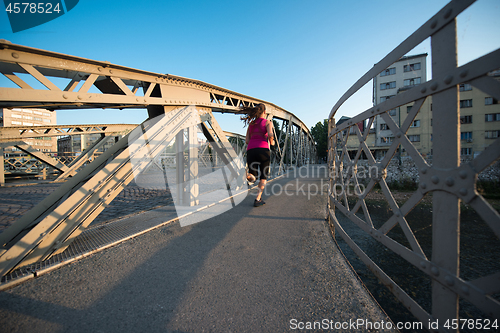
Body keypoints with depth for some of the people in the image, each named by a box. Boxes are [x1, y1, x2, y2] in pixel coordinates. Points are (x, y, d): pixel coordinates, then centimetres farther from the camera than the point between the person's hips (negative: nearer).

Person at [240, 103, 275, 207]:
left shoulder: (251, 123, 22)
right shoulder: (268, 122, 8)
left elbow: (247, 141, 16)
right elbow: (270, 135, -10)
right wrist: (272, 142, 11)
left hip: (251, 151, 4)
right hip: (263, 150, -3)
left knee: (253, 177, 16)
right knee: (264, 177, 13)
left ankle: (249, 174, -21)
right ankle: (257, 199, 3)